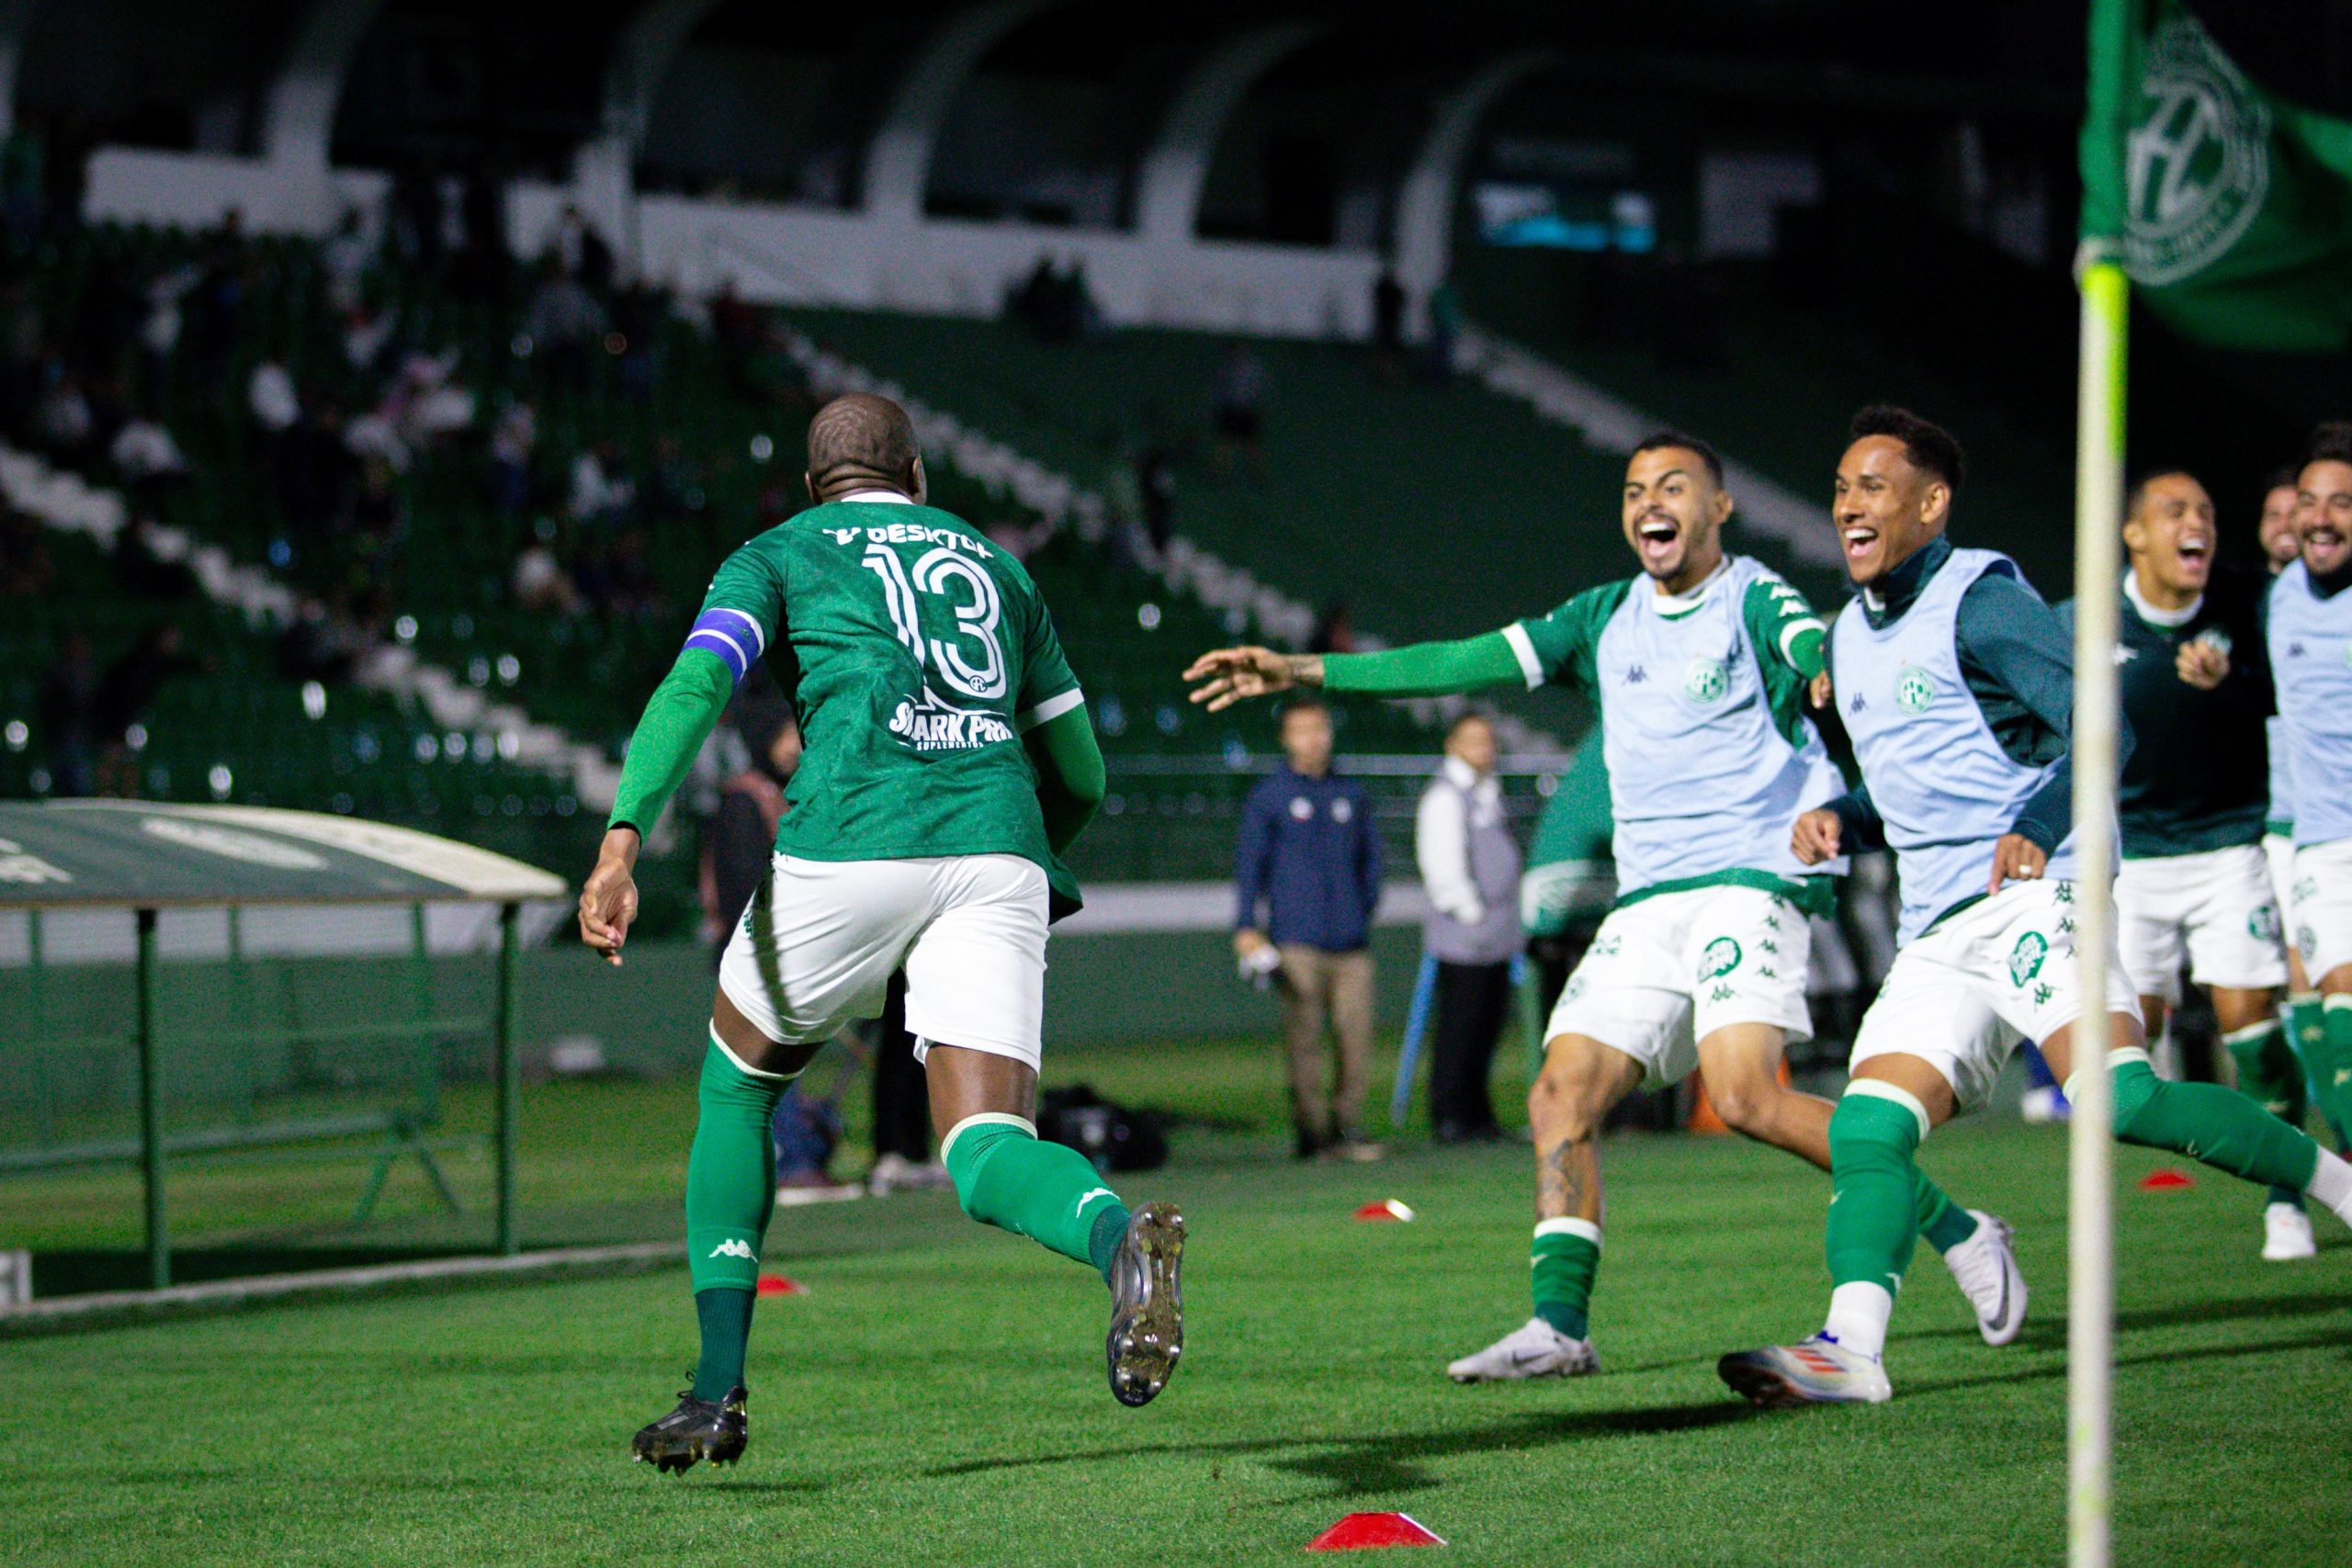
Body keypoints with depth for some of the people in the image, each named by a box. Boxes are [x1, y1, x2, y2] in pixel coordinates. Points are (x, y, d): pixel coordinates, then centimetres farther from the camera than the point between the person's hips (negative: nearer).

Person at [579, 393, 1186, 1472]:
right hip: (997, 851, 2)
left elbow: (696, 685, -3)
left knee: (735, 1088, 22)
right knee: (988, 1156, -6)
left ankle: (718, 1393, 18)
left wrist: (622, 843, -14)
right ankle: (1121, 1239, -43)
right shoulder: (993, 567, 29)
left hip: (852, 845, -2)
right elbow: (1080, 776, 31)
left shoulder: (780, 555, 18)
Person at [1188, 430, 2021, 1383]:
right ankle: (1560, 1325, -5)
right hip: (1648, 903, 7)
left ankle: (1956, 1231, -10)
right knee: (1561, 1096, -6)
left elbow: (1819, 660, -22)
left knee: (1745, 1095, -23)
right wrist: (1299, 673, 16)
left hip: (1753, 876, -7)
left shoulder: (1752, 600, -1)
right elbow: (1468, 663, 18)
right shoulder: (1607, 620, 18)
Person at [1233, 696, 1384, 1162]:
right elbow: (1250, 862, 4)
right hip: (1297, 943, -3)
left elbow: (1370, 857, 24)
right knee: (1304, 1039, -7)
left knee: (1356, 1036, -2)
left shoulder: (1351, 795, 15)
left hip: (1351, 943, 3)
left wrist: (1366, 908, 13)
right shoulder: (1269, 796, 6)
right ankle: (1312, 1132, -3)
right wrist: (1247, 927, -4)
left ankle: (1348, 1127, 6)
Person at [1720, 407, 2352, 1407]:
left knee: (2120, 1099, -25)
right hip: (1938, 932, 8)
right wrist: (1840, 821, 11)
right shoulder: (1852, 634, 20)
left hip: (2032, 898, -8)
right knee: (1868, 1128, -10)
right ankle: (1851, 1347, -18)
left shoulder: (1982, 601, -5)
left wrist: (2038, 828, -29)